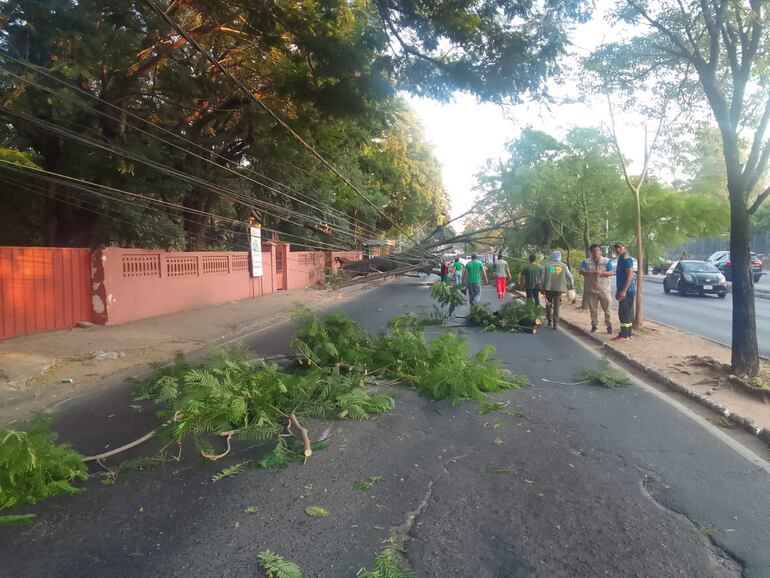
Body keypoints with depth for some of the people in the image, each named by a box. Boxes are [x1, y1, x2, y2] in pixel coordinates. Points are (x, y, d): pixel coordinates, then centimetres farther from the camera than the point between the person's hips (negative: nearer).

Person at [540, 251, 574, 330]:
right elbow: (570, 277, 8)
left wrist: (542, 288, 10)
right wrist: (571, 286, 25)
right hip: (559, 288, 0)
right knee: (557, 306, 4)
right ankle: (556, 324, -1)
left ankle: (550, 320, 18)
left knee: (549, 304, 17)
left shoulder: (547, 265, 1)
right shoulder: (564, 266, 5)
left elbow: (542, 278, 1)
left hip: (548, 288, 0)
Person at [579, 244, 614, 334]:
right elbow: (581, 271, -6)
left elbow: (611, 272, -1)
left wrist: (601, 273, -18)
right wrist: (592, 272, -21)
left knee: (607, 308, -1)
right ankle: (594, 325, 16)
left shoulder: (606, 261, 7)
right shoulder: (586, 262, 8)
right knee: (593, 309, 6)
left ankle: (609, 325, 9)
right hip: (591, 290, 1)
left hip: (604, 290, -1)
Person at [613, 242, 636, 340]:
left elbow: (630, 275, -20)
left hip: (627, 290, -10)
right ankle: (627, 333, 19)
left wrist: (624, 291, -24)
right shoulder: (621, 259, 17)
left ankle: (624, 335, -6)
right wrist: (619, 291, 23)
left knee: (624, 312, -8)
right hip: (623, 290, 10)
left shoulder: (627, 259, -13)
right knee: (627, 312, 13)